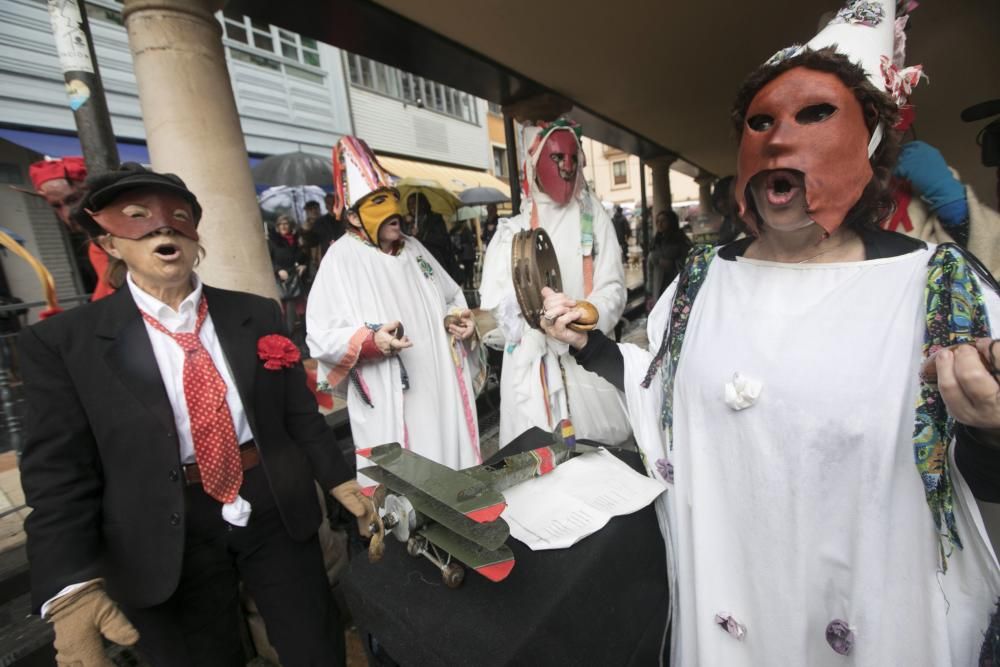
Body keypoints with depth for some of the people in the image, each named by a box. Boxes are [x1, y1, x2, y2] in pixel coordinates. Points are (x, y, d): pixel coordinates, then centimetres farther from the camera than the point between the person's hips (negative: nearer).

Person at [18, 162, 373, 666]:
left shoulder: (257, 315, 0)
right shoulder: (62, 342, -5)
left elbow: (298, 408, 4)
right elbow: (59, 470, -6)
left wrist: (337, 478, 6)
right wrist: (72, 587, -16)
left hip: (276, 507, 2)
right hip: (166, 534, -1)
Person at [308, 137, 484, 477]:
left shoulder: (414, 248, 11)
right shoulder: (342, 258, -7)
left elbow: (452, 298, 21)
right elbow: (320, 337, -11)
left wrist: (461, 319, 1)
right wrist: (371, 341, -27)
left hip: (443, 389, 6)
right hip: (389, 404, -5)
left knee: (454, 471, 16)